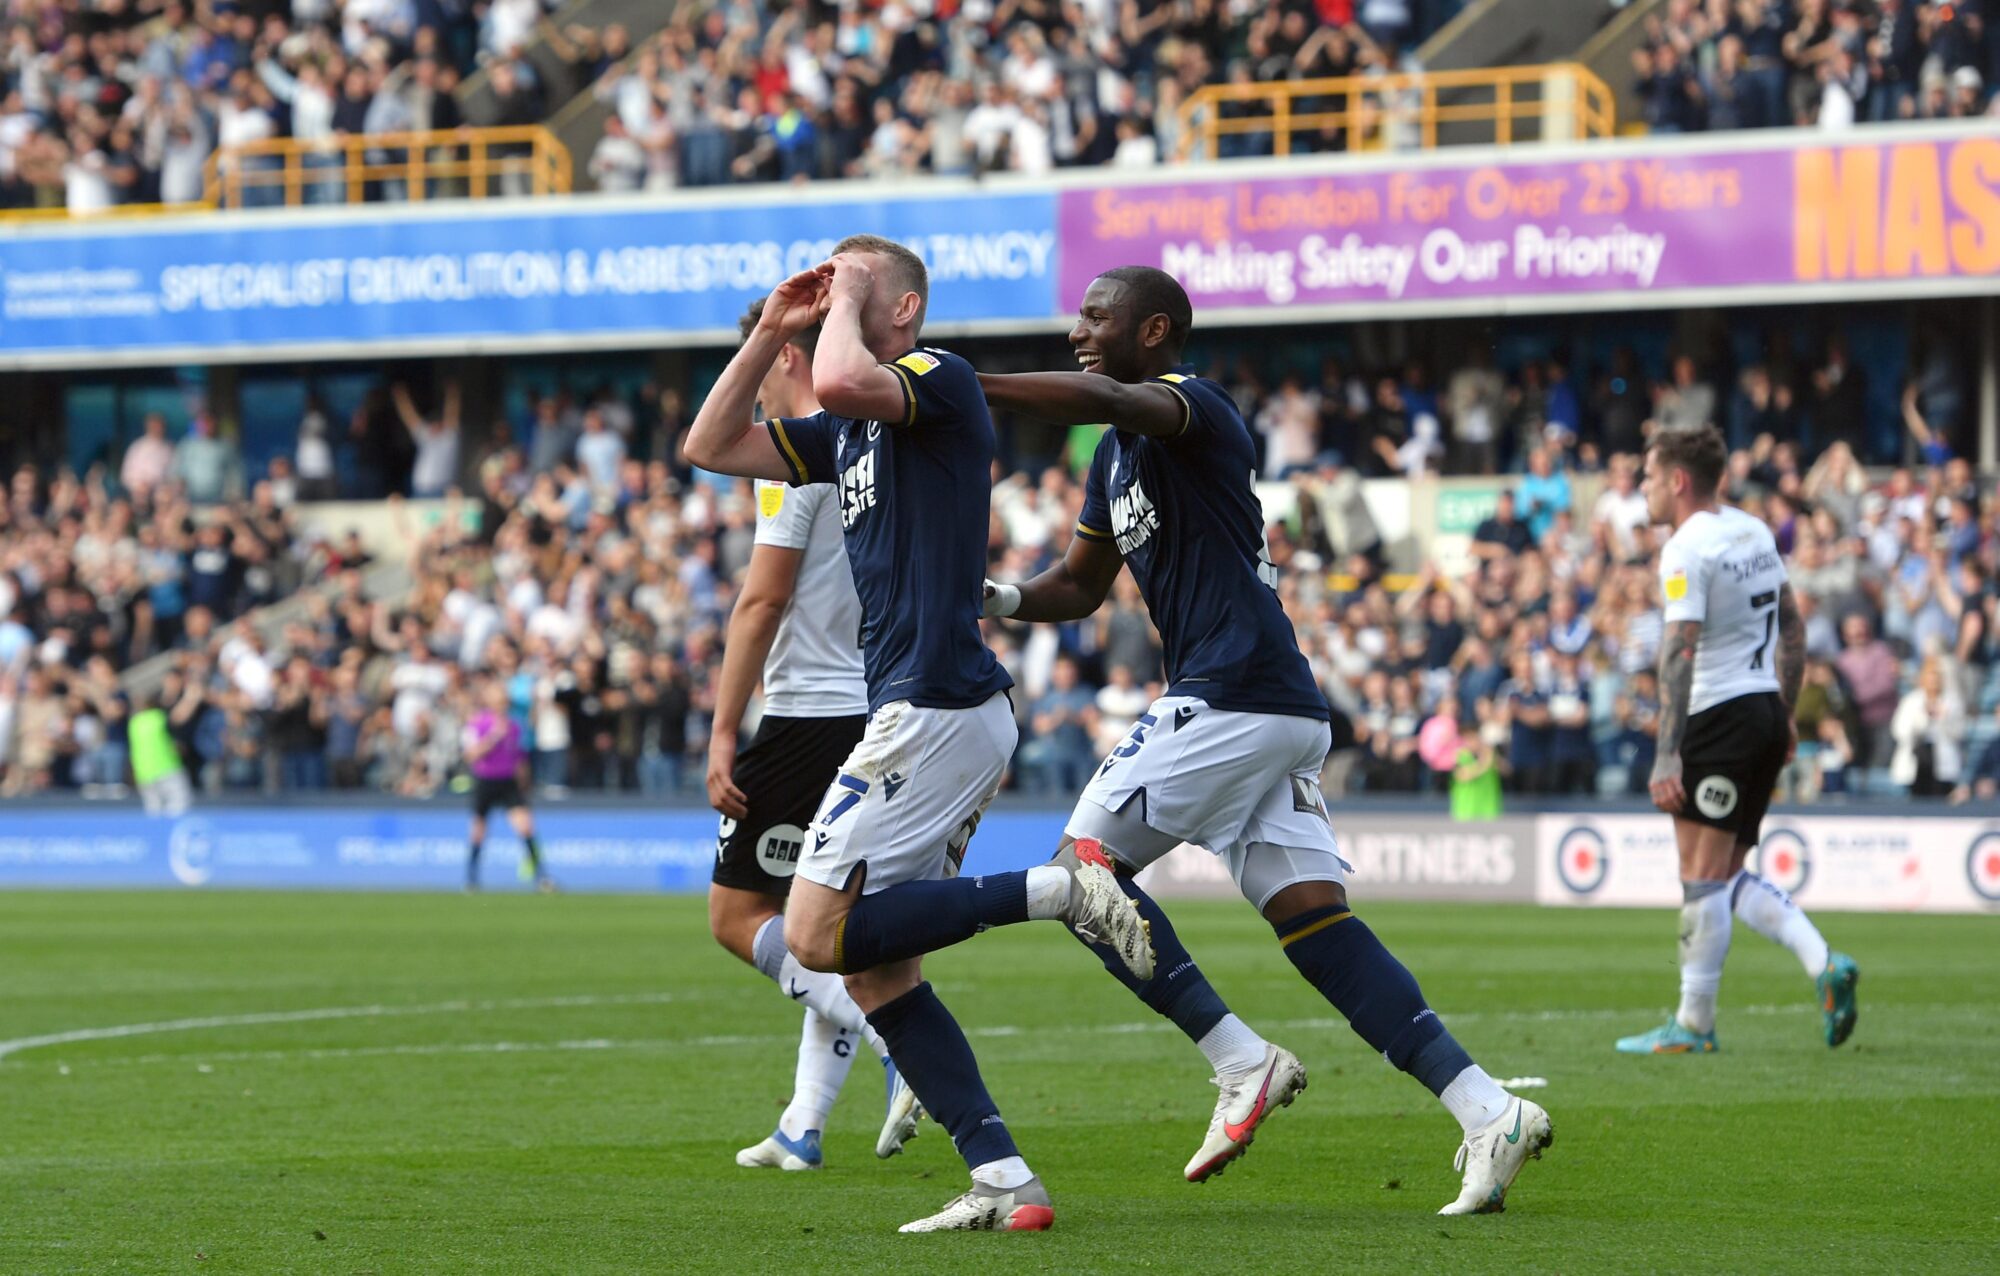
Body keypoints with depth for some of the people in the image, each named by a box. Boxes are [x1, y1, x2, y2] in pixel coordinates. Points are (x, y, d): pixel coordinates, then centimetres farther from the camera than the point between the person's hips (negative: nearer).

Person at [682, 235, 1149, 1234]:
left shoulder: (942, 381, -7)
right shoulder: (848, 434, 19)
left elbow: (843, 380, -28)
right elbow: (711, 447, 23)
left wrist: (845, 302, -9)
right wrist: (769, 334, 14)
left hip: (937, 705, -10)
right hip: (922, 712, 10)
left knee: (819, 934, -13)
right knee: (874, 968, 5)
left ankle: (1059, 890, -11)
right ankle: (1003, 1180, 0)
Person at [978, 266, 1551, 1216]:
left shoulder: (1194, 407, -7)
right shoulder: (1117, 458, 22)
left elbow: (1100, 400, -30)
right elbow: (1079, 586, 31)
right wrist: (1001, 600, 10)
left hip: (1229, 700, -10)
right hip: (1283, 711, 10)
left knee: (1086, 865, -3)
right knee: (1317, 926, 1)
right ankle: (1488, 1111, -6)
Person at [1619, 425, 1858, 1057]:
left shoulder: (1688, 549, -13)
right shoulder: (1754, 532, 13)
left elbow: (1679, 655, -20)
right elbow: (1792, 627, 19)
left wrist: (1666, 757, -23)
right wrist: (1785, 714, 25)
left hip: (1719, 719, -9)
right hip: (1765, 710, 9)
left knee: (1703, 880, -3)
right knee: (1729, 877, 14)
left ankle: (1693, 1025, 2)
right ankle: (1824, 963, -1)